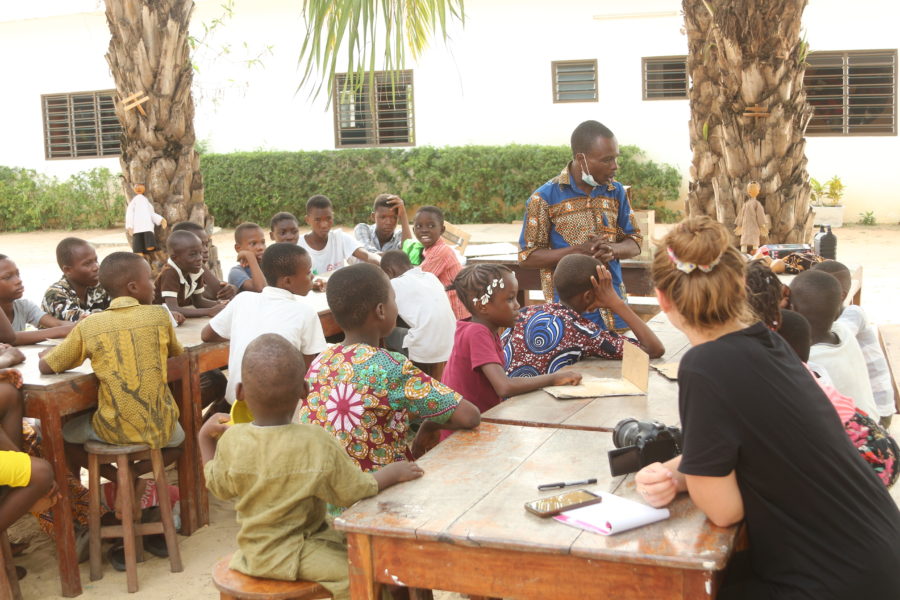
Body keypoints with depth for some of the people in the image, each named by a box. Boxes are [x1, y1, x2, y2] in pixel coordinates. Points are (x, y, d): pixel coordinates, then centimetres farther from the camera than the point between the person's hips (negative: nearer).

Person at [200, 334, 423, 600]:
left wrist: (205, 437, 16)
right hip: (288, 555, -6)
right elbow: (356, 491, -16)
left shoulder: (231, 441, -13)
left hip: (255, 551, 7)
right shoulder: (316, 444, -25)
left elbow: (218, 487, 5)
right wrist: (393, 472, 0)